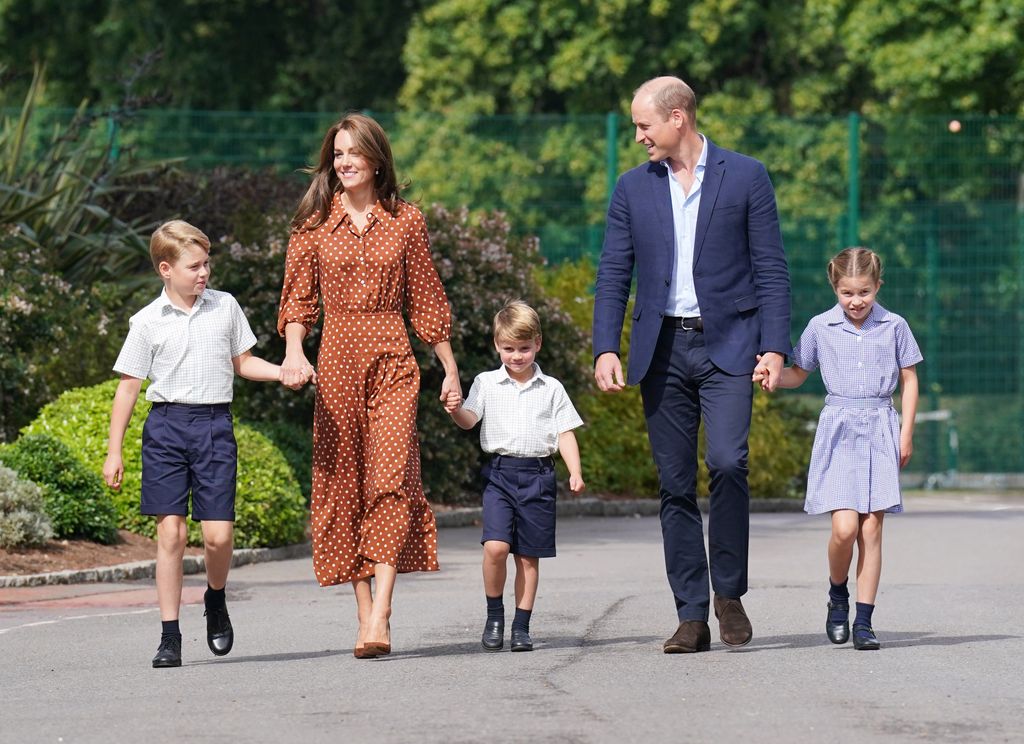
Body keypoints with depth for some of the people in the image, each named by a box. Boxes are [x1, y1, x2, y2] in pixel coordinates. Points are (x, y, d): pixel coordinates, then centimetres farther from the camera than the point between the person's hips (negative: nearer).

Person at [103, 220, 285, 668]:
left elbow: (242, 363, 20)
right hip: (166, 426, -1)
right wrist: (113, 451, 3)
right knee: (171, 531, -5)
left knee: (218, 533, -8)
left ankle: (215, 599, 24)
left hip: (214, 425, 1)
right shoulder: (148, 322, 2)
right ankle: (170, 636, 1)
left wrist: (286, 373, 2)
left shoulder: (226, 307, 8)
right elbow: (129, 385, 5)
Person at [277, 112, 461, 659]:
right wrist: (294, 351, -13)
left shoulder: (406, 221, 7)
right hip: (336, 358, 1)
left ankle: (379, 617, -22)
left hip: (392, 358, -1)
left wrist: (451, 369, 12)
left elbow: (426, 300, 12)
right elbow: (299, 299, 5)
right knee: (342, 482, 1)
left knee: (391, 476, -15)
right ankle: (364, 612, 7)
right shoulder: (315, 223, 8)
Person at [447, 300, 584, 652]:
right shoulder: (487, 383, 8)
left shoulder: (551, 389, 8)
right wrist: (456, 410, -24)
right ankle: (494, 616, 1)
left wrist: (575, 472, -5)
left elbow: (565, 434, 7)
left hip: (538, 475, 1)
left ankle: (521, 626, 12)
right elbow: (469, 420, -2)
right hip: (500, 473, -1)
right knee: (495, 546, -17)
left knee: (528, 555, 4)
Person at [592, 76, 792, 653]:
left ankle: (730, 593, -2)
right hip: (663, 349, 3)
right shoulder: (633, 189, 11)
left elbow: (771, 269, 1)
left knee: (727, 462, -19)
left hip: (727, 345, -3)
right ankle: (692, 617, 6)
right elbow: (613, 275, 10)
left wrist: (775, 346, -8)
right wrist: (606, 349, -3)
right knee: (675, 484, 2)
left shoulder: (745, 177, 2)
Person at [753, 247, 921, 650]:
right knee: (844, 527, -13)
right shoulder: (821, 327, 3)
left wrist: (906, 433, 4)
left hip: (880, 432, 1)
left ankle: (863, 620, 2)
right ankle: (837, 595, 13)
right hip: (838, 431, -1)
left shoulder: (894, 327, 3)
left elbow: (909, 380, 10)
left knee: (871, 529, -2)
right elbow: (798, 374, 14)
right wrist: (770, 375, -7)